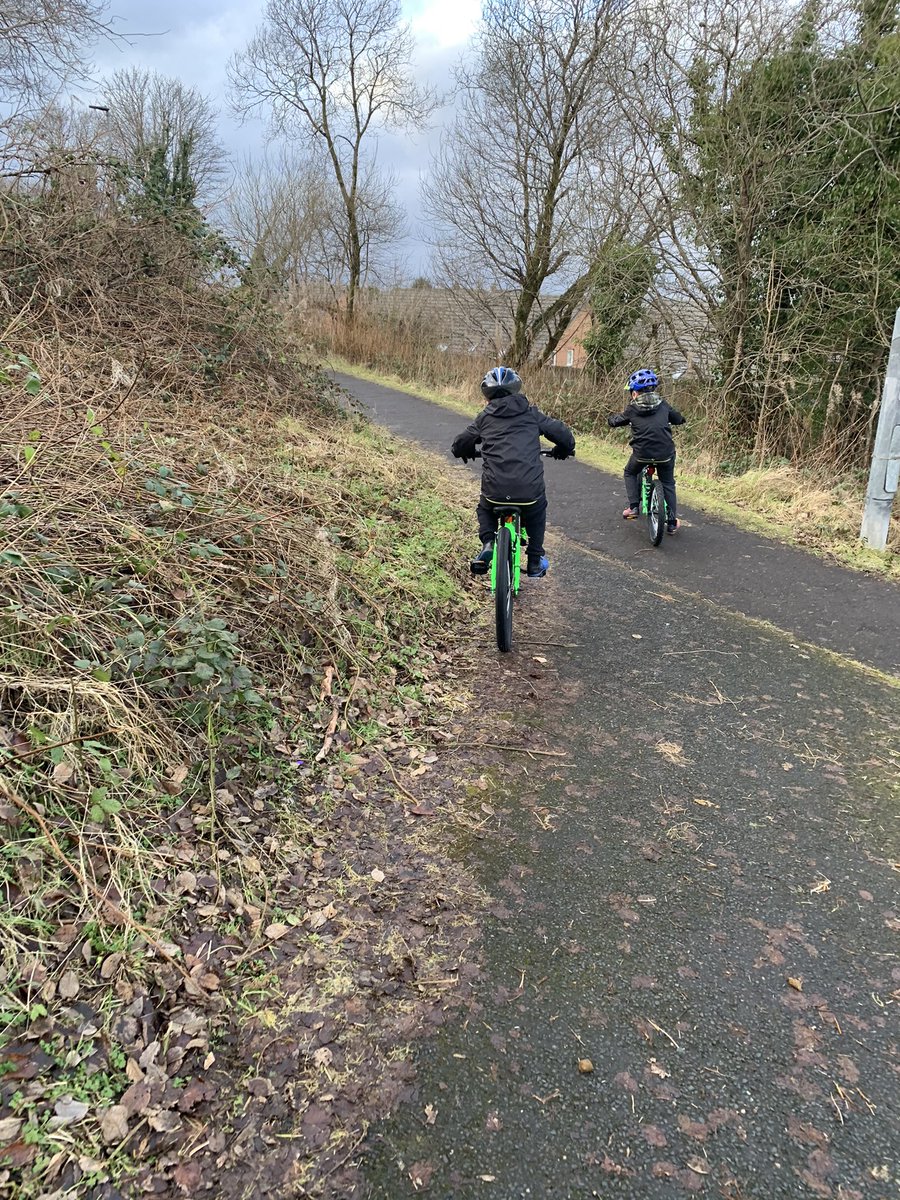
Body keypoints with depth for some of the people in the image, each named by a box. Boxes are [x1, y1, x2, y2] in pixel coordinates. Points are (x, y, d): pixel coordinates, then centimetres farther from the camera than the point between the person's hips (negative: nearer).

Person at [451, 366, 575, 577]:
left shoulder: (485, 417, 12)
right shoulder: (531, 414, 11)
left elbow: (459, 445, 15)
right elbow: (563, 434, 11)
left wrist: (467, 453, 39)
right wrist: (563, 450, 33)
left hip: (495, 489, 0)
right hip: (529, 489, 0)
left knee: (485, 509, 34)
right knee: (537, 513, 33)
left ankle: (488, 542, 9)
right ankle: (535, 561, 31)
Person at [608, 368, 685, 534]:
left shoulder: (632, 409, 2)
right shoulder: (663, 405, 9)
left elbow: (615, 421, 14)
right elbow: (679, 419, 22)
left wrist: (611, 417, 37)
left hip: (642, 452, -2)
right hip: (665, 452, 2)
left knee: (630, 473, 28)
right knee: (668, 483, 21)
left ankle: (633, 507, 13)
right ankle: (671, 521, 19)